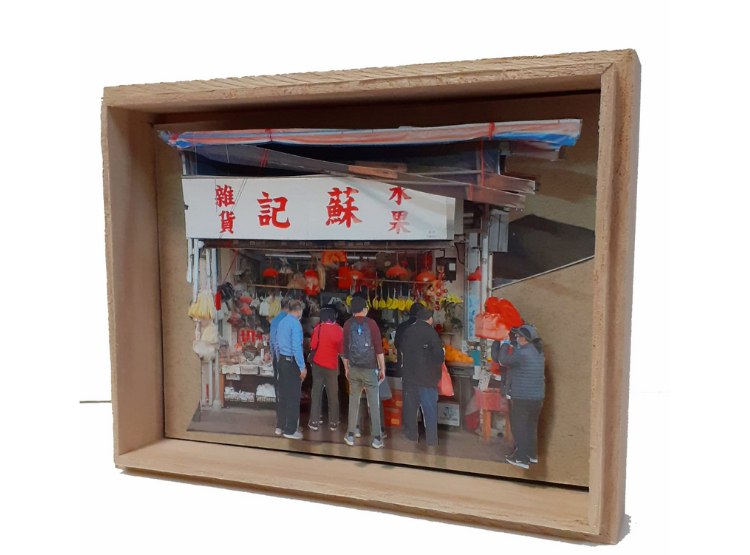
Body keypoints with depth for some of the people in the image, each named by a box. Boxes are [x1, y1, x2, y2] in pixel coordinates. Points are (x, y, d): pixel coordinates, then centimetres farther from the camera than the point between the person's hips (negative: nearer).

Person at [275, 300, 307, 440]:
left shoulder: (281, 322, 10)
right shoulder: (295, 323, -15)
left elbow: (277, 344, 14)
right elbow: (296, 347, -20)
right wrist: (302, 367, -17)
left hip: (282, 361, 8)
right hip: (292, 362, -8)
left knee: (284, 394, 14)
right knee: (293, 396, -1)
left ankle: (284, 426, 21)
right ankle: (290, 430, 3)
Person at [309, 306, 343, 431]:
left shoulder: (318, 328, -5)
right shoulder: (339, 330, -6)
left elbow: (313, 345, -7)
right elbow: (341, 350, -3)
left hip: (318, 364, 0)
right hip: (332, 366, 0)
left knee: (316, 393, 7)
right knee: (333, 395, 8)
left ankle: (314, 422, 6)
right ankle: (333, 423, 10)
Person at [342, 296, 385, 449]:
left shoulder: (347, 324, 2)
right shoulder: (371, 323, -6)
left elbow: (345, 348, 7)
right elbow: (379, 347, -7)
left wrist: (346, 368, 16)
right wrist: (382, 368, -1)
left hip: (353, 368, 3)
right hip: (370, 369, -3)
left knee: (353, 400, 11)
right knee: (373, 403, 1)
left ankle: (350, 435, 14)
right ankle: (376, 438, 1)